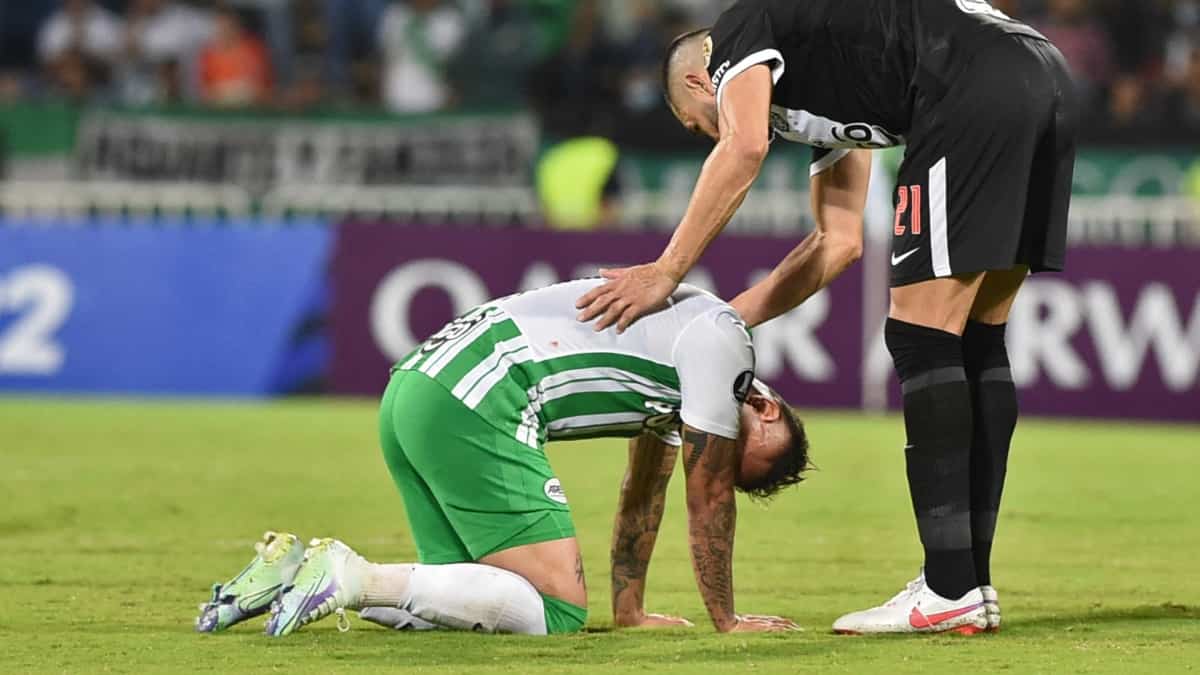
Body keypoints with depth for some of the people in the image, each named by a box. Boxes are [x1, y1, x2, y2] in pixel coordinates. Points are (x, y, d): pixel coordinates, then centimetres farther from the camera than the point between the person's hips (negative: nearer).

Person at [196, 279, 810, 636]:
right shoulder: (721, 343, 0)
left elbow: (643, 494, 35)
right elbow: (709, 498, 3)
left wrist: (628, 612, 34)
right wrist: (726, 620, 13)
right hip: (475, 404, -10)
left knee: (470, 597, 9)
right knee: (558, 610, -12)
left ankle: (290, 573, -1)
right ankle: (355, 578, -20)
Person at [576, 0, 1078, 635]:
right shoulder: (822, 102, 35)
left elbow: (744, 147, -7)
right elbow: (839, 242, 33)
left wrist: (665, 272, -3)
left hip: (975, 90, -9)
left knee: (921, 338, -4)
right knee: (976, 341, 13)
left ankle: (950, 592, -7)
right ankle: (973, 584, 13)